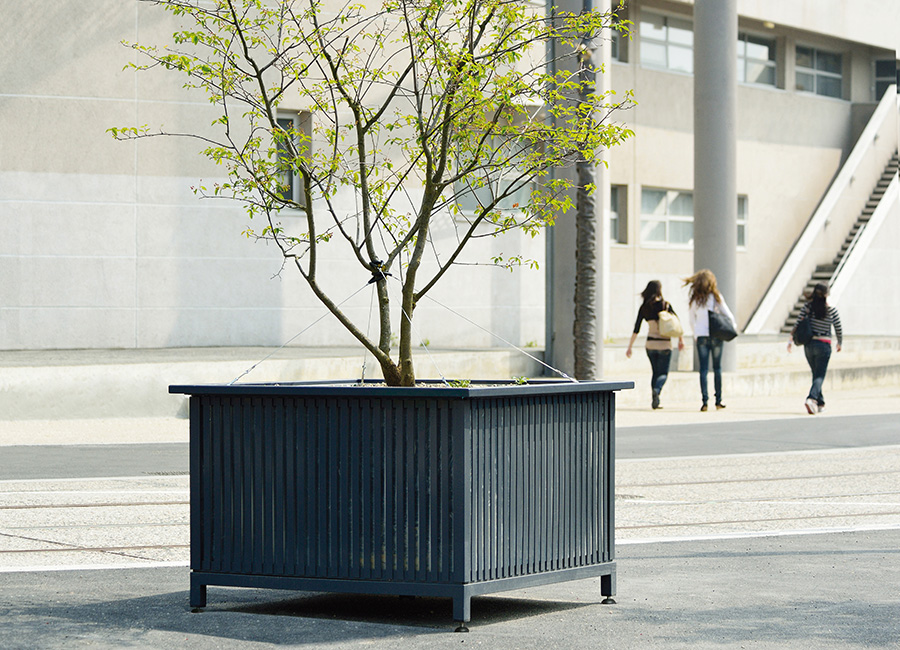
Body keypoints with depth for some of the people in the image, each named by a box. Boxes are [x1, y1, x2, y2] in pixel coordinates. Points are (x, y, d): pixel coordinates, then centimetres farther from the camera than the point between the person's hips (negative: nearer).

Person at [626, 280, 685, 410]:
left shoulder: (644, 308, -1)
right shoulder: (665, 305, -8)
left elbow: (636, 329, -2)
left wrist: (630, 347, 3)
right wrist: (681, 339, 10)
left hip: (650, 344, 3)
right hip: (664, 344, -3)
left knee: (655, 372, 16)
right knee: (663, 373, 4)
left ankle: (655, 402, 10)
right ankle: (657, 389, -26)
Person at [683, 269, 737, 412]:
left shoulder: (693, 298, 1)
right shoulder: (715, 296, -5)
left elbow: (692, 318, 8)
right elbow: (727, 314, 0)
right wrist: (733, 326, 17)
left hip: (700, 336, 1)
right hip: (716, 335, -1)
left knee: (703, 369, 1)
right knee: (717, 368, 10)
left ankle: (705, 401, -9)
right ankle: (718, 401, 14)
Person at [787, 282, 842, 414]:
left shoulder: (807, 307, -3)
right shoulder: (831, 310, -6)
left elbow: (797, 325, -4)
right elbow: (839, 330, 2)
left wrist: (791, 340, 7)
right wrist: (839, 344, 19)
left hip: (809, 344, 3)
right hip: (824, 345, -3)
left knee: (816, 374, 18)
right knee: (820, 376, -3)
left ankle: (820, 403, 23)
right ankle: (811, 398, -26)